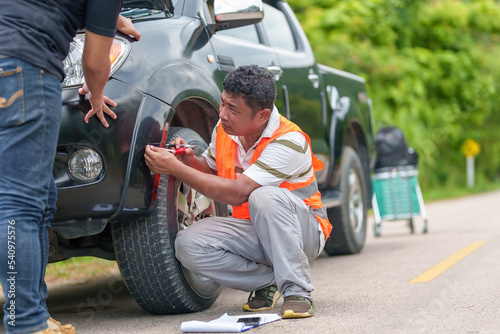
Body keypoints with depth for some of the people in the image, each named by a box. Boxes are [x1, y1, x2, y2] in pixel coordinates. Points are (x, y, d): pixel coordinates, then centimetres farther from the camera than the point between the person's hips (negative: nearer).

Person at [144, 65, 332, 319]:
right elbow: (211, 169, 17)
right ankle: (269, 280, -5)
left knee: (264, 197, -39)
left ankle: (297, 290, -26)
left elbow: (236, 193, -32)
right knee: (187, 244, -20)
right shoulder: (224, 129, -4)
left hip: (303, 230, -6)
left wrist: (175, 168, -30)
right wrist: (191, 161, -8)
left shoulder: (289, 141, -26)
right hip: (252, 232, 6)